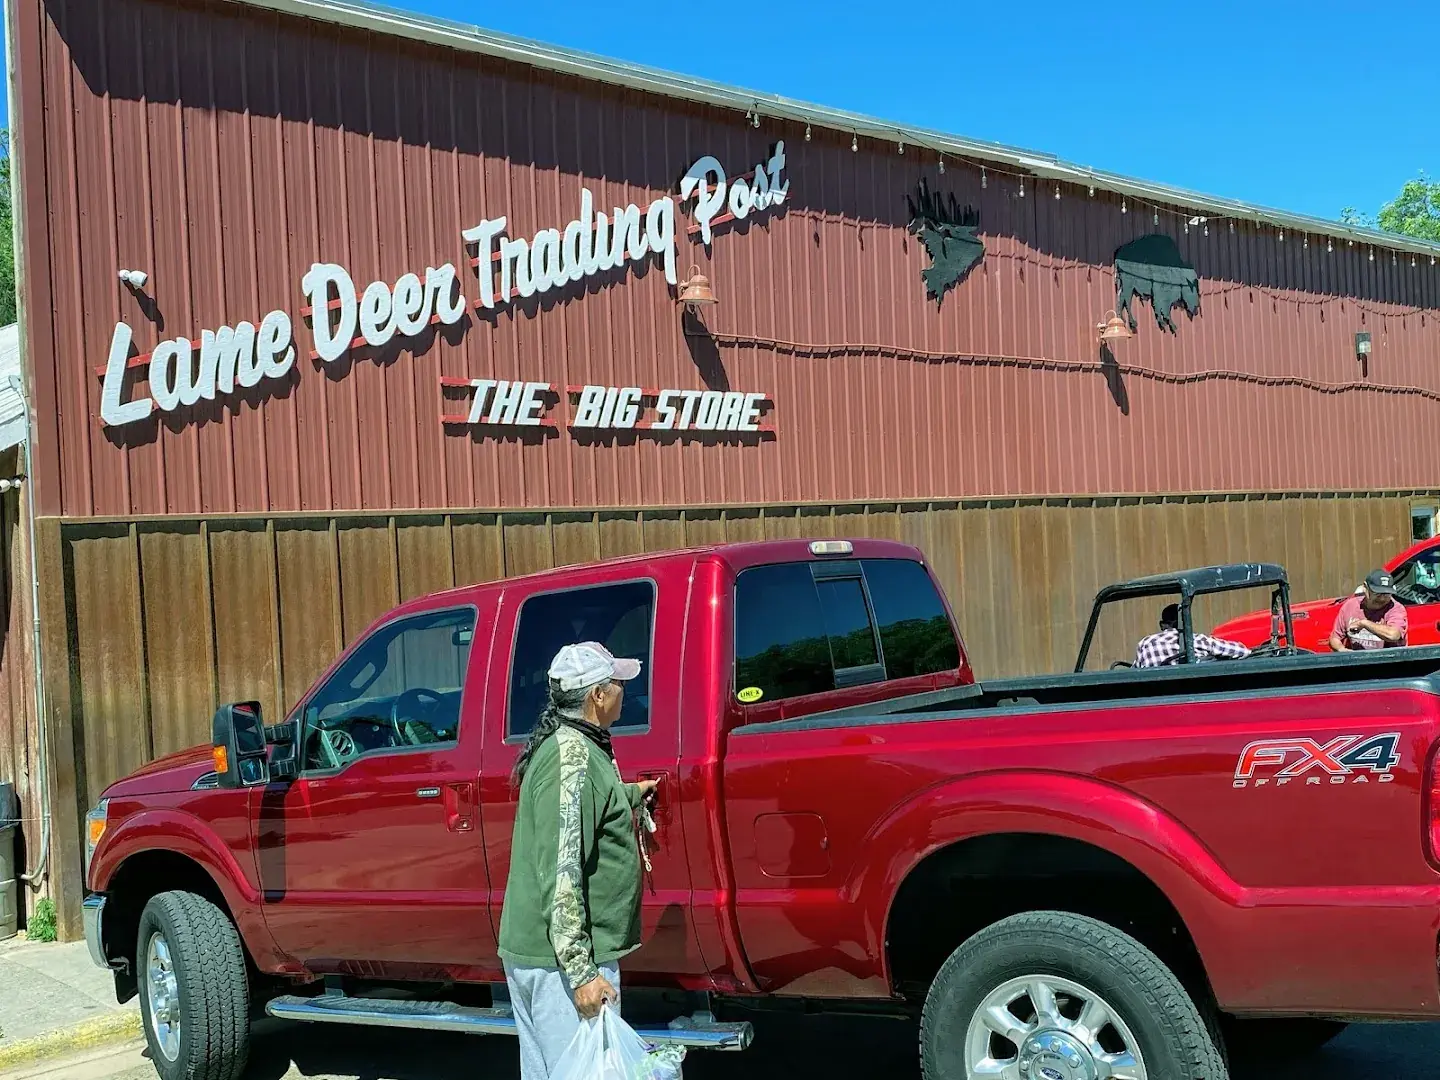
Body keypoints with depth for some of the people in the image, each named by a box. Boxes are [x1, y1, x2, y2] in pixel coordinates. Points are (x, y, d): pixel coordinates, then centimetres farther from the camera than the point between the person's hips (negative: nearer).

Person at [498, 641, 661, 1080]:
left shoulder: (561, 744, 12)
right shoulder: (574, 757, -19)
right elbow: (561, 873, -24)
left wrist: (632, 794, 49)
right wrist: (581, 971, -25)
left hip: (527, 949, 11)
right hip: (561, 960, -11)